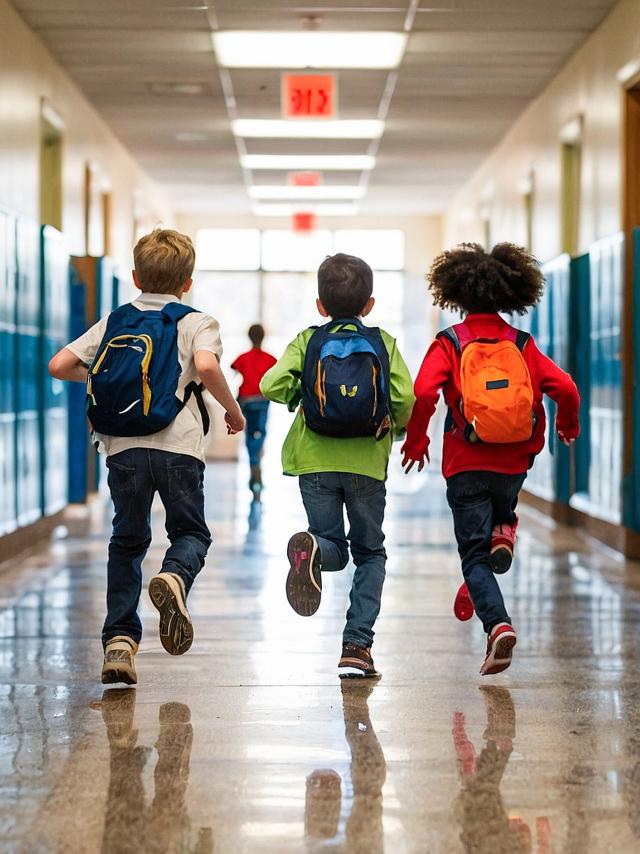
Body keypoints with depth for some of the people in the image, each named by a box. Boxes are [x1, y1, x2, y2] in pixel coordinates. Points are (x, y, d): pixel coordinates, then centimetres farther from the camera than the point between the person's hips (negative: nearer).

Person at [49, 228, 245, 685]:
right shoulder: (195, 322, 5)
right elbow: (206, 366, -17)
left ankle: (119, 640, 5)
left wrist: (100, 377, 27)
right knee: (191, 532, 13)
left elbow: (59, 365, 9)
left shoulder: (114, 322, 15)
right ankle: (174, 578, -22)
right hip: (178, 447, -3)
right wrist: (233, 409, -2)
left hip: (123, 449, 3)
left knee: (127, 541, 15)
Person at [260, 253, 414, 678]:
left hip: (315, 460, 1)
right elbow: (405, 398, -7)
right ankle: (357, 645, 2)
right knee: (370, 553, 13)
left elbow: (272, 385, -9)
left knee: (334, 550, 11)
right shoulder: (383, 343, 4)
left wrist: (298, 396, 12)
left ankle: (311, 547, -27)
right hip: (367, 463, -1)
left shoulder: (307, 341, 5)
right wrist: (396, 427, 14)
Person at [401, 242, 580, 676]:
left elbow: (423, 393, -19)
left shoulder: (449, 343, -4)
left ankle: (498, 622, -19)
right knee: (501, 510, 35)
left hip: (466, 466, -2)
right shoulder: (522, 345, 2)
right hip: (514, 464, 2)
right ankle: (503, 533, 0)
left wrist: (416, 440, -3)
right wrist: (569, 424, 13)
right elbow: (565, 387, -8)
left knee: (474, 554, 3)